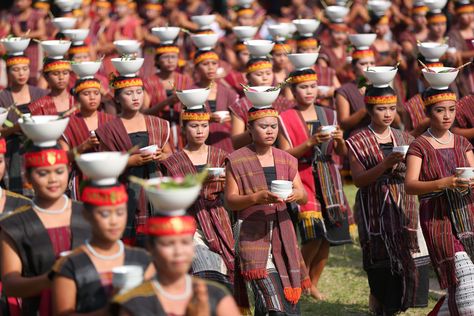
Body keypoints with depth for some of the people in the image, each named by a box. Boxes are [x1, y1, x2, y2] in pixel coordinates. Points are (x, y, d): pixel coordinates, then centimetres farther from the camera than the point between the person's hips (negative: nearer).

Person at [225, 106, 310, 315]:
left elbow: (304, 197, 7)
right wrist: (257, 197, -23)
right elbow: (230, 201, -5)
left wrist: (297, 195, -17)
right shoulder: (237, 161, -1)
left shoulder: (286, 160, 12)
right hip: (252, 233, -5)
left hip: (282, 233, 5)